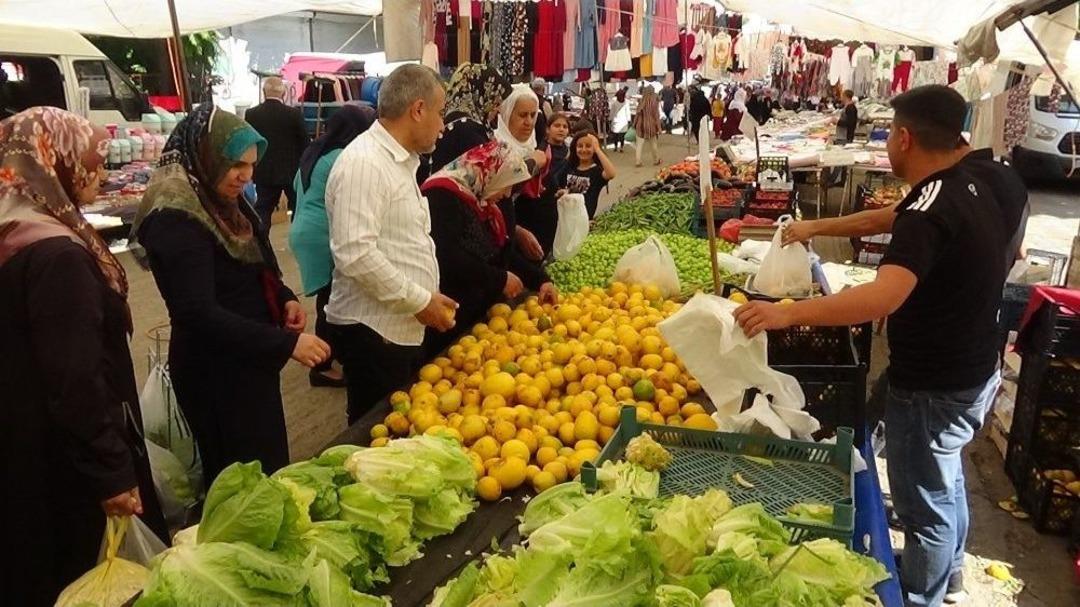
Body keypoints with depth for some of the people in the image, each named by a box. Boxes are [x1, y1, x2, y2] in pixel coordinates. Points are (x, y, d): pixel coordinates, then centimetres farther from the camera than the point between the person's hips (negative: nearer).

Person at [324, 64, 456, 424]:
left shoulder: (400, 161, 15)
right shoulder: (364, 162, -18)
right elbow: (355, 253, -27)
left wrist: (428, 298, 13)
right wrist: (419, 301, -19)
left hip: (403, 327, 10)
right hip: (373, 330, -9)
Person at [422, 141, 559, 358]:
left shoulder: (481, 202, 12)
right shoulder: (443, 196, -19)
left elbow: (504, 252, 18)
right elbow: (446, 259, -30)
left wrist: (540, 280, 7)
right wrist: (500, 279, -21)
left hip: (475, 315, 9)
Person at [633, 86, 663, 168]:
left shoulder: (641, 102, -4)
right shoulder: (655, 102, -11)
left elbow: (638, 114, 1)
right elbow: (656, 115, -9)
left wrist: (635, 125, 11)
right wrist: (658, 127, -3)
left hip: (641, 125, 1)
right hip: (651, 125, -1)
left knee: (639, 145, 5)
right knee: (654, 144, 14)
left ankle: (637, 162, 1)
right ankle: (656, 160, 26)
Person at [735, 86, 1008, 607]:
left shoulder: (929, 208, -29)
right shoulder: (969, 187, 2)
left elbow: (886, 295, -44)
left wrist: (788, 313, -49)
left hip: (933, 388, -10)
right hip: (975, 371, 10)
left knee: (923, 497, 10)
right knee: (944, 476, 29)